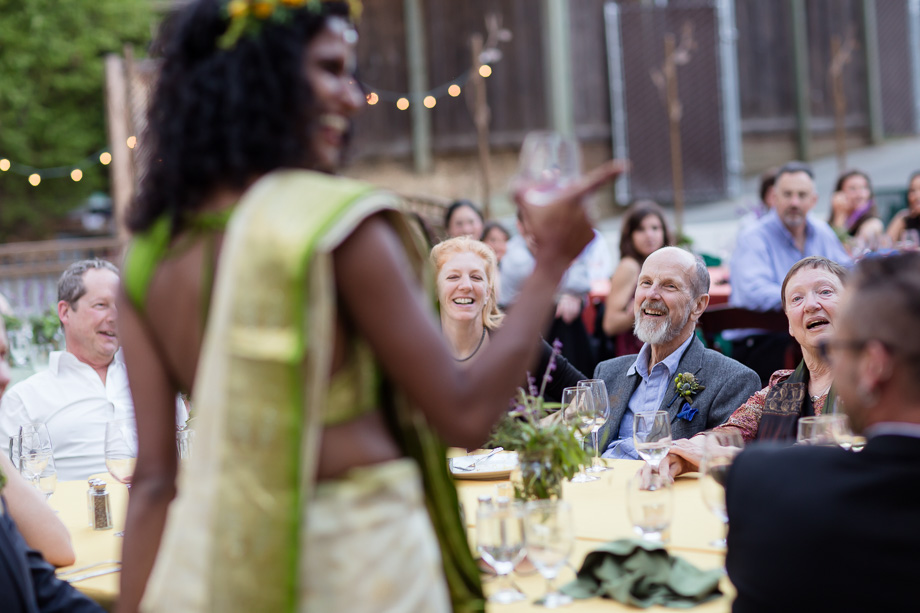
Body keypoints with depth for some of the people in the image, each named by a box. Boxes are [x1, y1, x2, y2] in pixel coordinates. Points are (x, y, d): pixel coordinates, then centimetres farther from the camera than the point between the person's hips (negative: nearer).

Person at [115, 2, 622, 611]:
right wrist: (551, 263, -4)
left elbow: (154, 480, -2)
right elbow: (465, 415, -12)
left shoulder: (149, 255, 0)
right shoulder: (342, 222, -16)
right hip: (360, 559, -5)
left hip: (213, 561, 5)